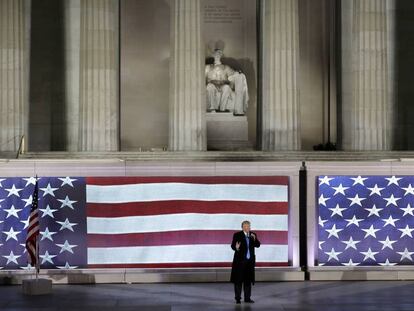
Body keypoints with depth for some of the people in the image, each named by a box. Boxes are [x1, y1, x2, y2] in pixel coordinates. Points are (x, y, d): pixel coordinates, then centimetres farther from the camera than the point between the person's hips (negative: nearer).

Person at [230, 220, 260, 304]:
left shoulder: (253, 235, 8)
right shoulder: (237, 235, -4)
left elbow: (258, 245, 0)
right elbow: (232, 246, -9)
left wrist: (254, 239, -18)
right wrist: (236, 248, -32)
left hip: (250, 261, 4)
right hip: (240, 260, -4)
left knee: (248, 280, 7)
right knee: (238, 280, -2)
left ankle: (247, 298, 13)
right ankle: (238, 298, 2)